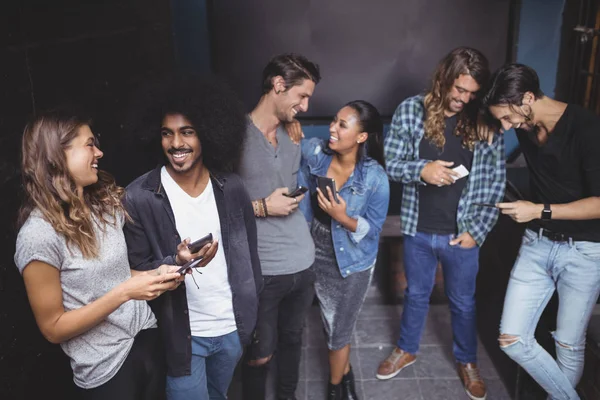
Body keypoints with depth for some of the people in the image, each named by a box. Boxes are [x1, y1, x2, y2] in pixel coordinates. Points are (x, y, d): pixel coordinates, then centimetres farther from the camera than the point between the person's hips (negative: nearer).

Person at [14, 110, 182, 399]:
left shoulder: (107, 204, 0)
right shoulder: (38, 234, -22)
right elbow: (53, 328, -16)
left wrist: (153, 275, -6)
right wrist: (124, 293, -24)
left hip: (148, 337, 6)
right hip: (106, 369, -6)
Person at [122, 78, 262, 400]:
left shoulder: (231, 187, -6)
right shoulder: (139, 197, -16)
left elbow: (249, 255, 3)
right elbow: (139, 272, -11)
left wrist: (256, 318, 6)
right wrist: (177, 262, -30)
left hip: (232, 327, 4)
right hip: (182, 335, -4)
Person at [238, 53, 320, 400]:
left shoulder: (293, 137, 10)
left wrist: (296, 199, 7)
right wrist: (263, 206, -15)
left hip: (303, 263, 6)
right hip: (261, 271, -6)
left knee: (293, 339, 22)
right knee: (259, 355, 11)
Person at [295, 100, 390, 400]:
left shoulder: (375, 178, -24)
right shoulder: (314, 153, -15)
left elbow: (373, 229, -17)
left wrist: (344, 218, -33)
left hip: (352, 262, -3)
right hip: (317, 254, 4)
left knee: (338, 332, 13)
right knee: (332, 324, 24)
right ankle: (345, 373, 53)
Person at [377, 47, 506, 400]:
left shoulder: (486, 122, -8)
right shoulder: (411, 110, -8)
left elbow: (495, 183, -4)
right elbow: (390, 163, -6)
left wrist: (477, 230, -9)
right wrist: (420, 169, -25)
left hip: (461, 233, 0)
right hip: (418, 229, 0)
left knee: (463, 302, 18)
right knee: (417, 294, 21)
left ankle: (467, 361, 42)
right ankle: (407, 350, 45)